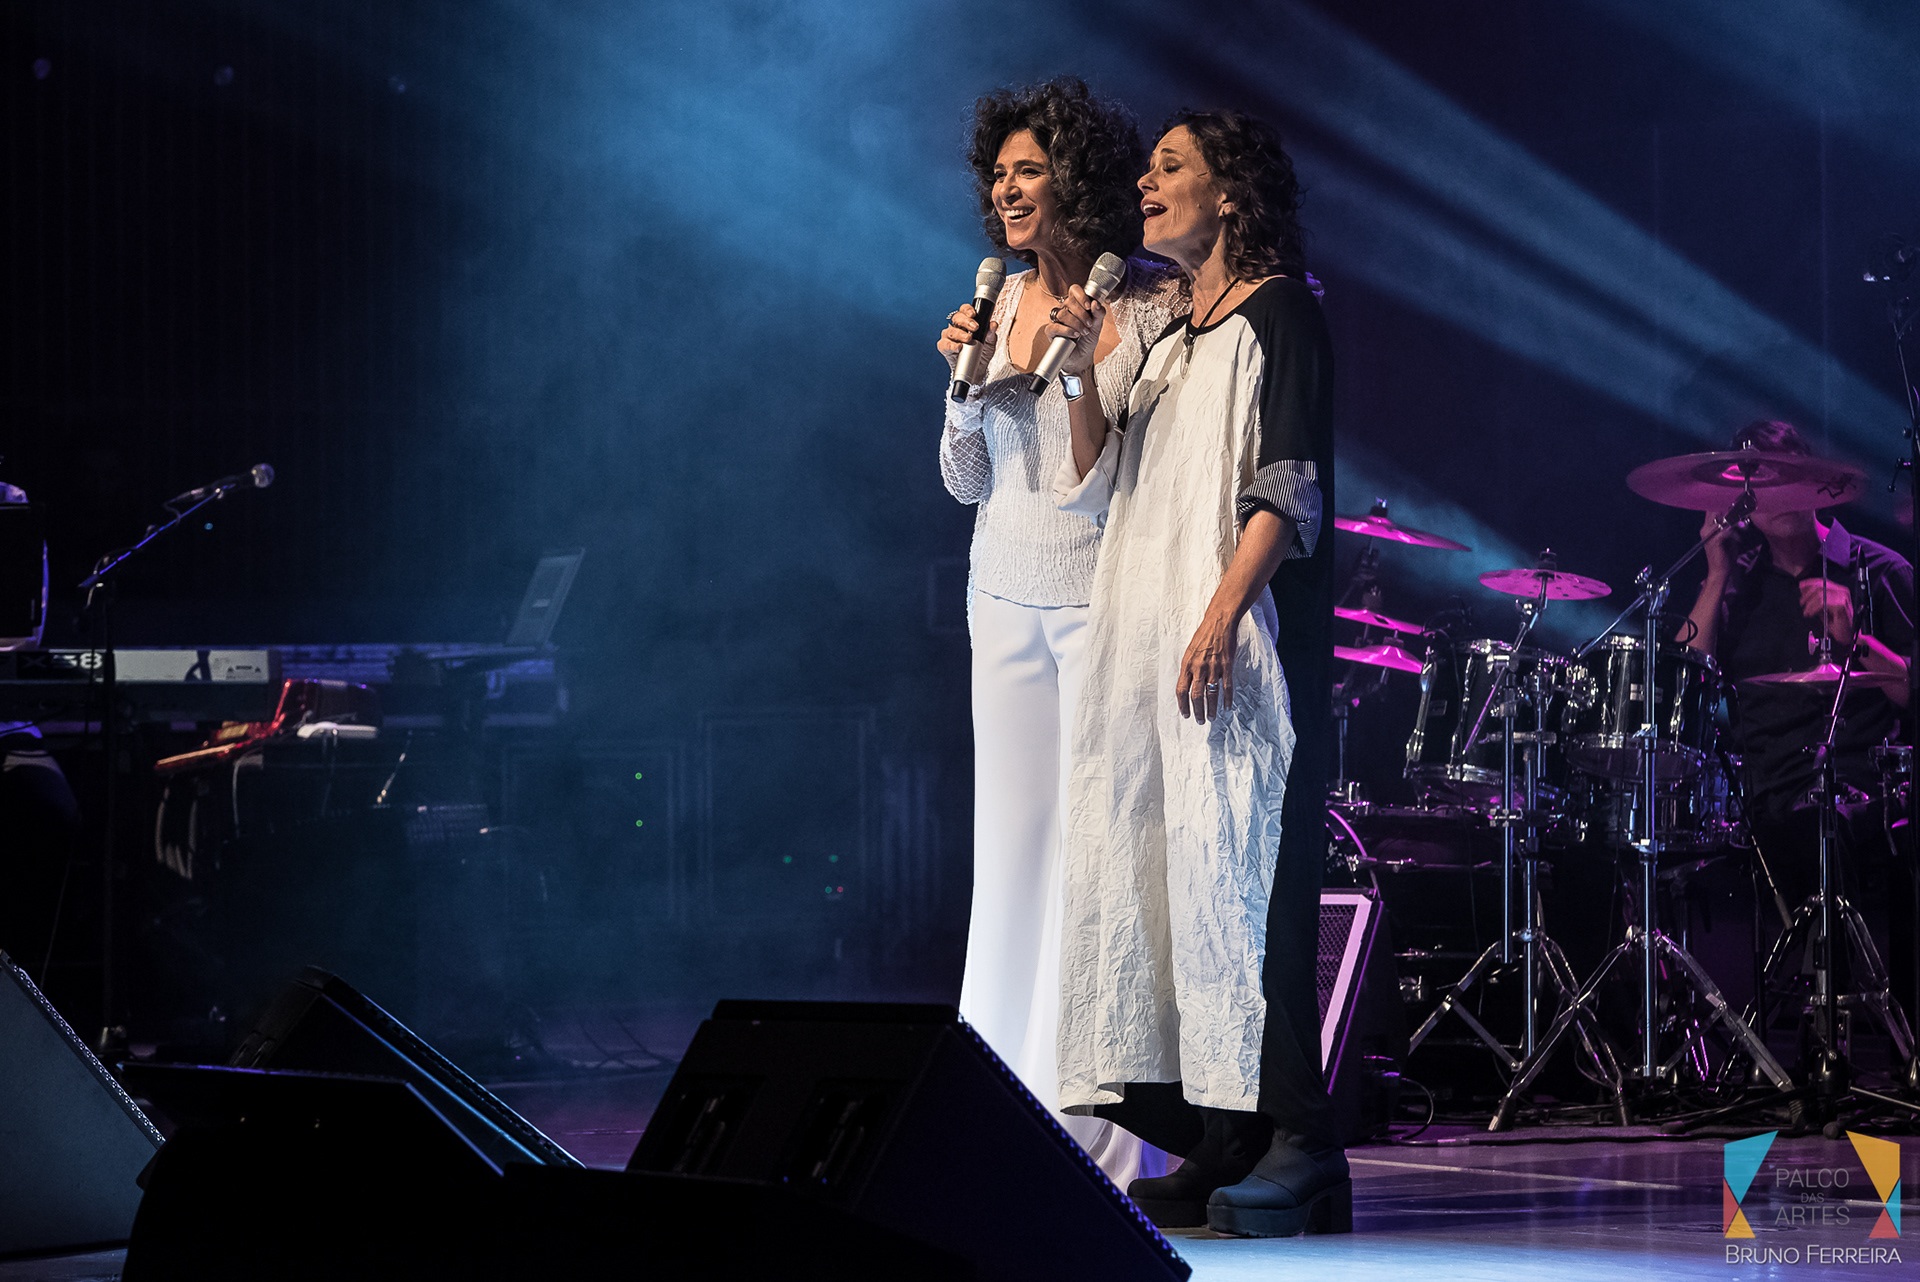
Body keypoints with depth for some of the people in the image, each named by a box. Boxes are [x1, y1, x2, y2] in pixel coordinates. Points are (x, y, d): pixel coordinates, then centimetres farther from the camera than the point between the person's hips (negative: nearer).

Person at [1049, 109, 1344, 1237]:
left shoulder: (1280, 314, -1)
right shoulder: (1171, 339, 22)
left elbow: (1287, 488, -11)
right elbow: (1098, 487, 19)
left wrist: (1223, 613, -22)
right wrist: (1085, 372, 5)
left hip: (1239, 646, -8)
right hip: (1149, 643, 8)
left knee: (1243, 874, -14)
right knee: (1163, 877, 2)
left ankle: (1298, 1149, -16)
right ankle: (1225, 1147, 3)